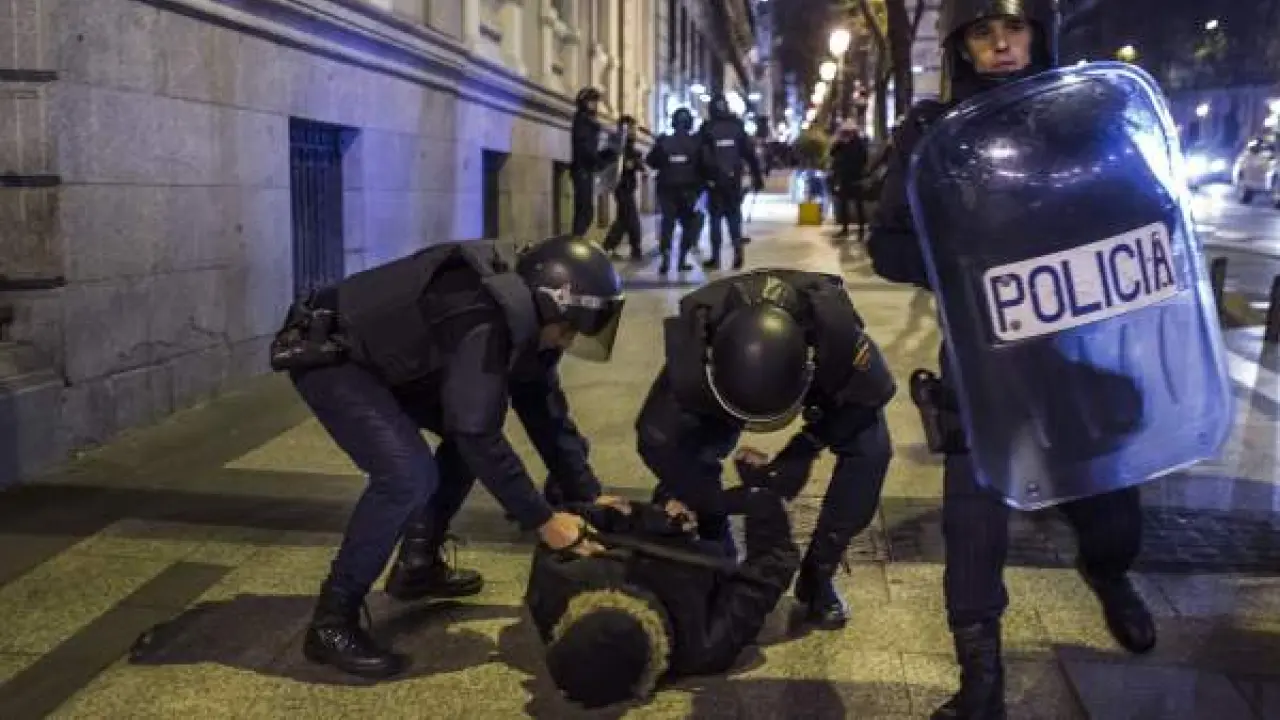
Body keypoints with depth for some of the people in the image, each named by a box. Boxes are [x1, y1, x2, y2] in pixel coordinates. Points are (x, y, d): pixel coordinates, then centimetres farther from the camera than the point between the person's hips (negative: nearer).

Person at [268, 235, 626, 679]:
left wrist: (590, 496, 6)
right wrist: (542, 520, -24)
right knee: (407, 476, -23)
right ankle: (331, 623, -12)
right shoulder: (486, 323, -31)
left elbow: (546, 414, 7)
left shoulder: (523, 321, -1)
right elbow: (478, 435, -31)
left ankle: (417, 565, 22)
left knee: (469, 438, 11)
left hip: (375, 355, 10)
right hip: (324, 353, -10)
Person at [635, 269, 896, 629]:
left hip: (827, 375, 0)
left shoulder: (833, 328, -44)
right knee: (677, 446, -21)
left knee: (870, 450, -23)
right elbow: (656, 439, -29)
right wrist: (720, 502, -35)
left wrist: (805, 450, -32)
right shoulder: (694, 347, -42)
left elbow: (870, 393, -24)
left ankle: (817, 575, -2)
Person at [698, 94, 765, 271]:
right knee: (734, 216, 11)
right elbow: (750, 154, 5)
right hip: (734, 180, 3)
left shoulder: (706, 129, -5)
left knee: (716, 218, 4)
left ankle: (715, 257, 2)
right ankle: (738, 253, 0)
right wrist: (757, 177, 9)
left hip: (714, 180, -3)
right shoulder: (738, 127, 5)